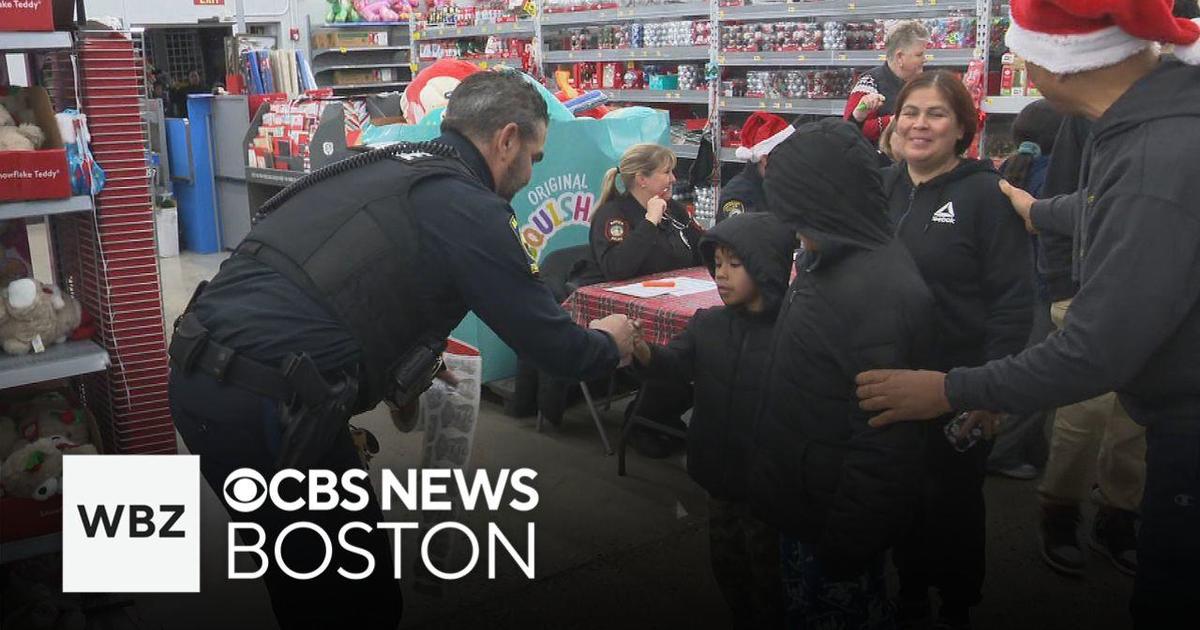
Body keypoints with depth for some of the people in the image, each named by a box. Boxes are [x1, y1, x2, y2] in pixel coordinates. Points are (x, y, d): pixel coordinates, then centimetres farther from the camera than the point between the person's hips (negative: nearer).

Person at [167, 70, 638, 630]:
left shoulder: (382, 166, 18)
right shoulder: (468, 206, -7)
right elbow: (553, 345, -1)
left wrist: (418, 357, 44)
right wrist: (610, 344, 20)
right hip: (267, 409, -9)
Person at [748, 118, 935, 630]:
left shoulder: (880, 292, -28)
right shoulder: (833, 262, 3)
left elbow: (882, 443, -27)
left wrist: (846, 544, -20)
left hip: (834, 519, -9)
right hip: (806, 507, 9)